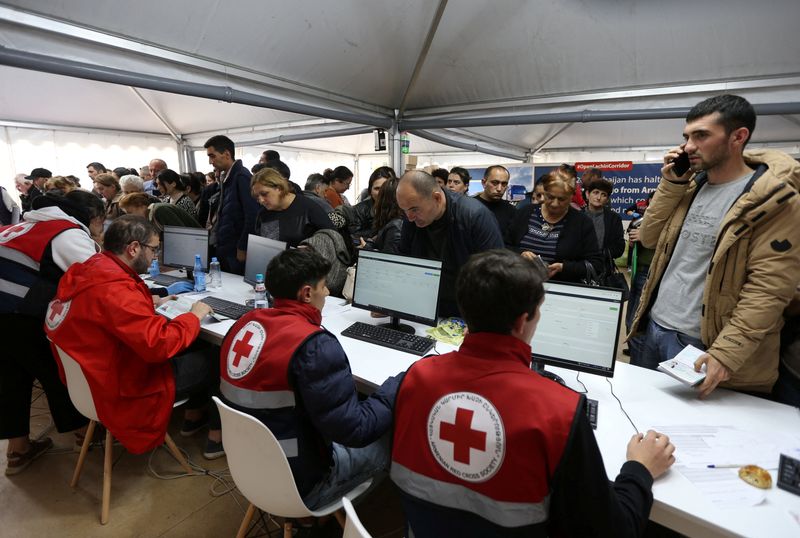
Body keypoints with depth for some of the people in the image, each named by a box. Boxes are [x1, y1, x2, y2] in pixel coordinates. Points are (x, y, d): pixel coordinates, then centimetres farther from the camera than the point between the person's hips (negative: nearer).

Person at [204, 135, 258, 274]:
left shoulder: (242, 177, -15)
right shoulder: (225, 177, 12)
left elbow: (252, 217, -19)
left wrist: (243, 248, -16)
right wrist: (215, 234, 10)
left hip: (235, 252, -8)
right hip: (222, 247, 8)